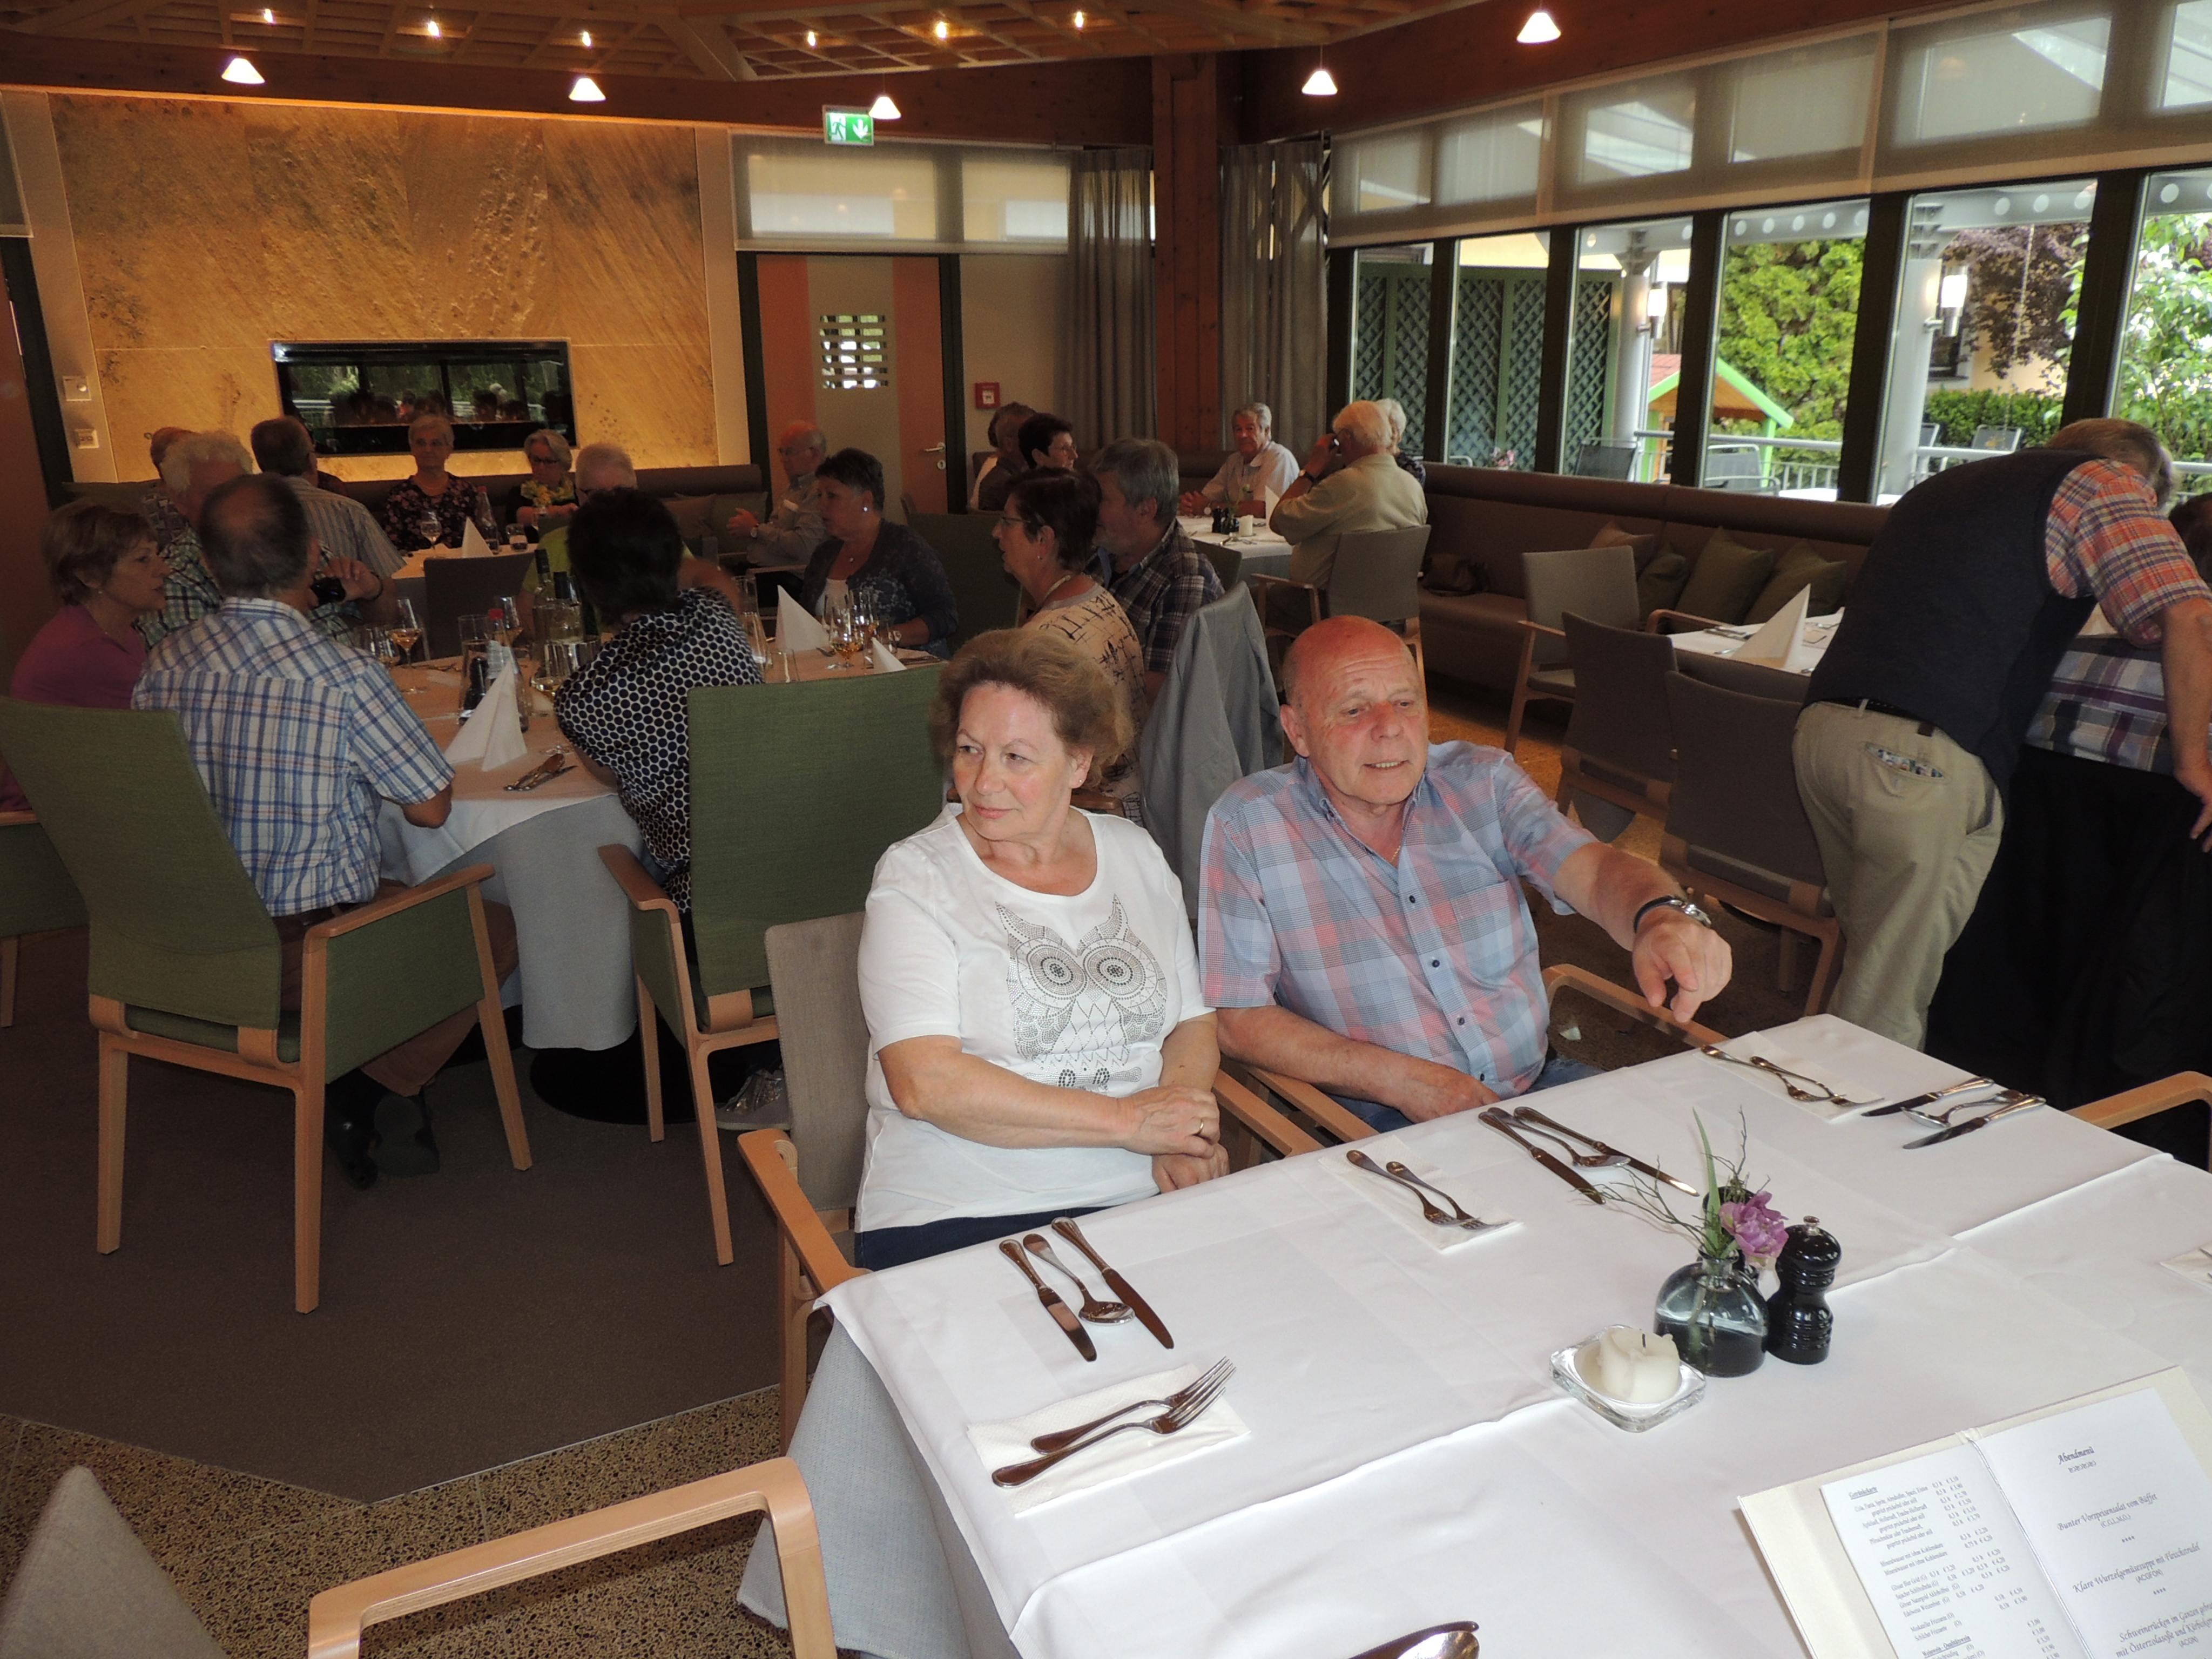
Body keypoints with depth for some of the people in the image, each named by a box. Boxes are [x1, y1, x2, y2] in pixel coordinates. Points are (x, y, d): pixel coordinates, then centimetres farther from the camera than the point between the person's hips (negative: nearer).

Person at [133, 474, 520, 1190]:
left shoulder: (165, 661, -3)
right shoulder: (342, 675, -22)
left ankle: (348, 1084, 20)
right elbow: (430, 807, -15)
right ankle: (371, 1092, 5)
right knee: (498, 928, 13)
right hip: (308, 951, -7)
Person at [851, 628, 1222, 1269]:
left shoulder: (1135, 855, 13)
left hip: (1140, 1199, 5)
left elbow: (1192, 1022, 16)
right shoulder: (915, 877, -2)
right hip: (955, 1220, -5)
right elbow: (924, 1082, -13)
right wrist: (1127, 1120, -14)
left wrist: (1185, 1138, -6)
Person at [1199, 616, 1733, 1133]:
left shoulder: (1483, 782, 3)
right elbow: (1236, 1019, -9)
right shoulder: (1246, 826, -7)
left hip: (1539, 1083, 5)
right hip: (1377, 1126, -5)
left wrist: (1664, 916, -36)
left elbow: (1594, 870, -11)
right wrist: (1401, 1079, -18)